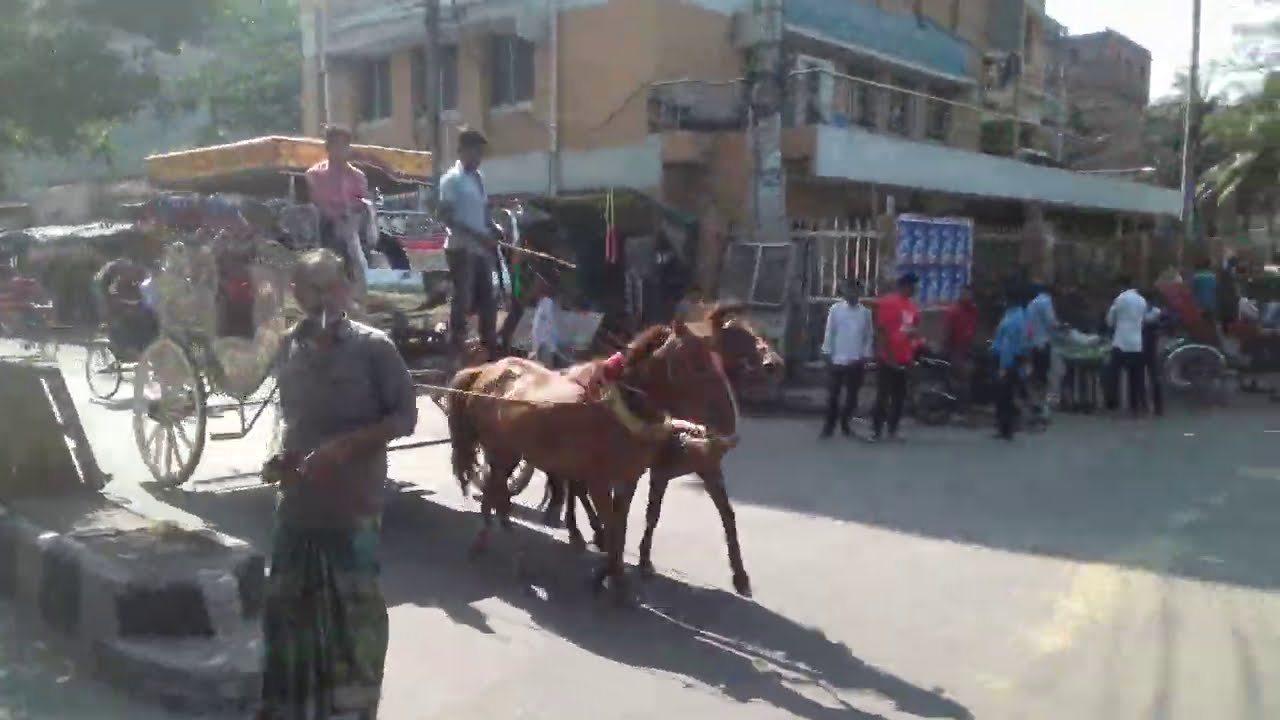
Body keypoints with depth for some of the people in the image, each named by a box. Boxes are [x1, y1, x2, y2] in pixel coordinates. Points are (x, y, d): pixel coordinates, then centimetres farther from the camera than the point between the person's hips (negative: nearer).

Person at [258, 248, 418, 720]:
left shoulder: (372, 347, -9)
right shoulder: (291, 348, 6)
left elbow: (405, 417, -9)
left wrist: (345, 446, -19)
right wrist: (283, 457, 0)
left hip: (354, 504, -5)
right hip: (298, 502, 5)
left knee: (355, 612, 5)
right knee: (287, 605, 13)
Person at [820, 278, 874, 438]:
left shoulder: (865, 312, 4)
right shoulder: (835, 309, 0)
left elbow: (869, 336, 7)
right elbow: (829, 333, 1)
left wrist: (865, 356, -1)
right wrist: (827, 354, -4)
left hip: (856, 362, 2)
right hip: (837, 360, -2)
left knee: (852, 396, 8)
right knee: (833, 395, 1)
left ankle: (845, 424, 22)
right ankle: (829, 425, 10)